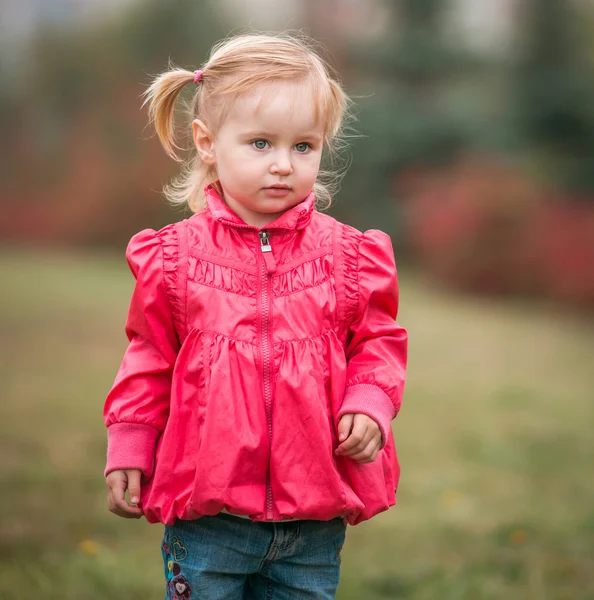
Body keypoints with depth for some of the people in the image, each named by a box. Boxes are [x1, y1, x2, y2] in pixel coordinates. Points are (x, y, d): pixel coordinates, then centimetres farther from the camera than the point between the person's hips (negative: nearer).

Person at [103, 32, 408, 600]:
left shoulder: (348, 255, -1)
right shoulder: (173, 256, -2)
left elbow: (377, 342, 7)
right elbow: (151, 361, 7)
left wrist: (368, 405, -11)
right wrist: (128, 449, 5)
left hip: (314, 522, 1)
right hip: (206, 514, -1)